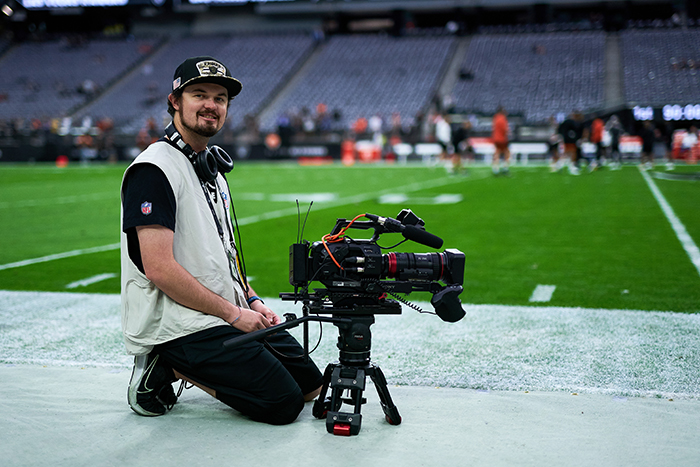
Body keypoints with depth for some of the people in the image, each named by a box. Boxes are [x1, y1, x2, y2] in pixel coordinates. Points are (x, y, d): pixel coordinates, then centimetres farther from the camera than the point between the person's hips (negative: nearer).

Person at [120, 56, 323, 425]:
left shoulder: (212, 166, 16)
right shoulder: (154, 169, -15)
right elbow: (160, 269, -22)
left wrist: (253, 301, 9)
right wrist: (233, 313, -17)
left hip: (228, 317, 10)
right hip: (179, 324, -9)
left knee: (311, 384, 11)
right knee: (284, 403, -14)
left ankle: (175, 365, 12)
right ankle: (168, 367, -1)